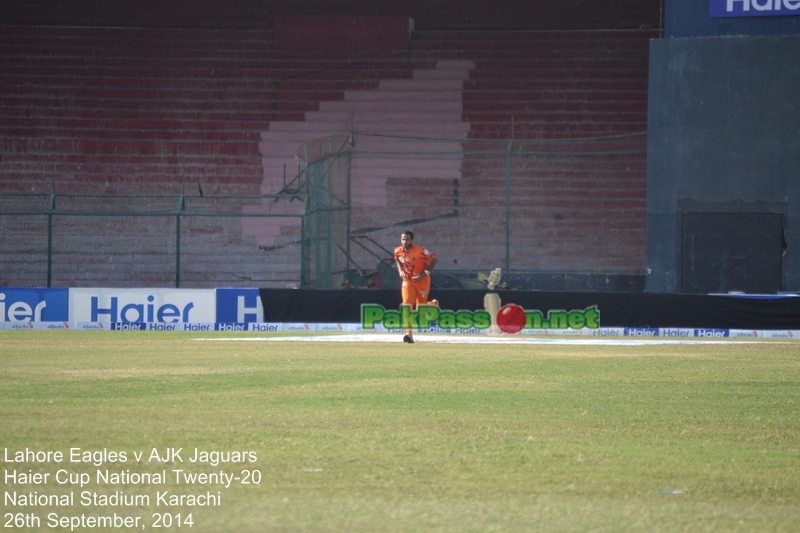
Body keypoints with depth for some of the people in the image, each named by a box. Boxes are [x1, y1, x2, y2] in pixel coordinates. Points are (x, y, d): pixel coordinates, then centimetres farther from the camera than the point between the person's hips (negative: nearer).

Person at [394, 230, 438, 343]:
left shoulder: (420, 251, -23)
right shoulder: (398, 251, -9)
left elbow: (434, 260, -14)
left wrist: (425, 274, -21)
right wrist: (400, 271, -3)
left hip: (422, 280, -2)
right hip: (408, 280, 3)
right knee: (407, 304, -18)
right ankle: (409, 333, -24)